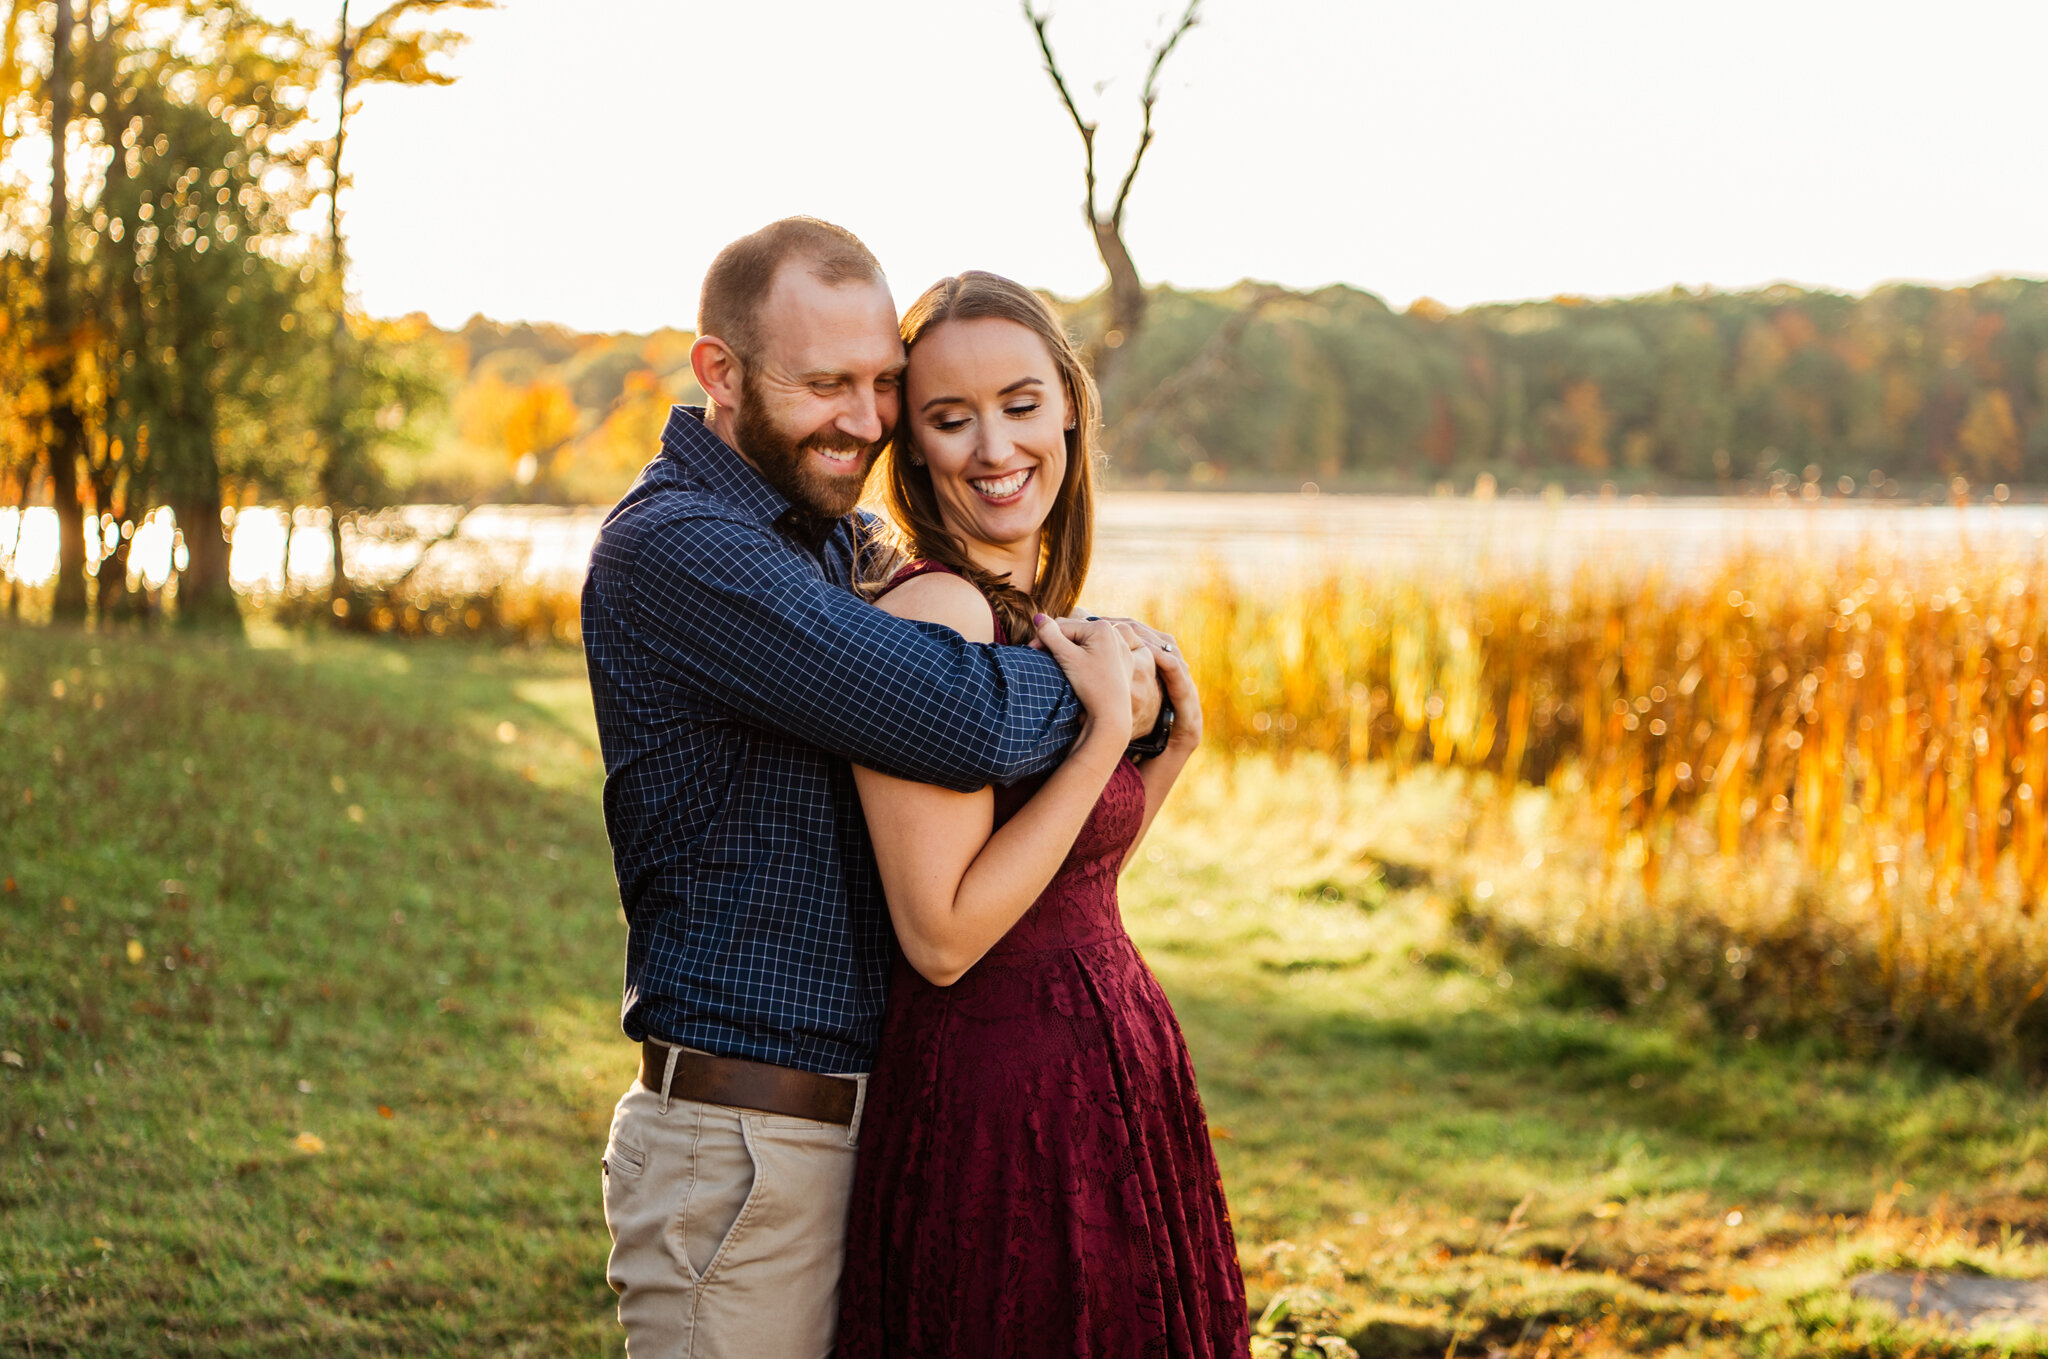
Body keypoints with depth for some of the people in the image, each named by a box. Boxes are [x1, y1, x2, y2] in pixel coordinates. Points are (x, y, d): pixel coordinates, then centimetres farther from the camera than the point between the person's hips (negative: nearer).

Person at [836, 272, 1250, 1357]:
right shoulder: (931, 609, -17)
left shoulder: (1033, 615, 10)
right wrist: (1108, 725, -19)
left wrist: (1174, 746, 5)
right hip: (1005, 1110, -9)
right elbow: (943, 936, -22)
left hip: (1103, 1083, 9)